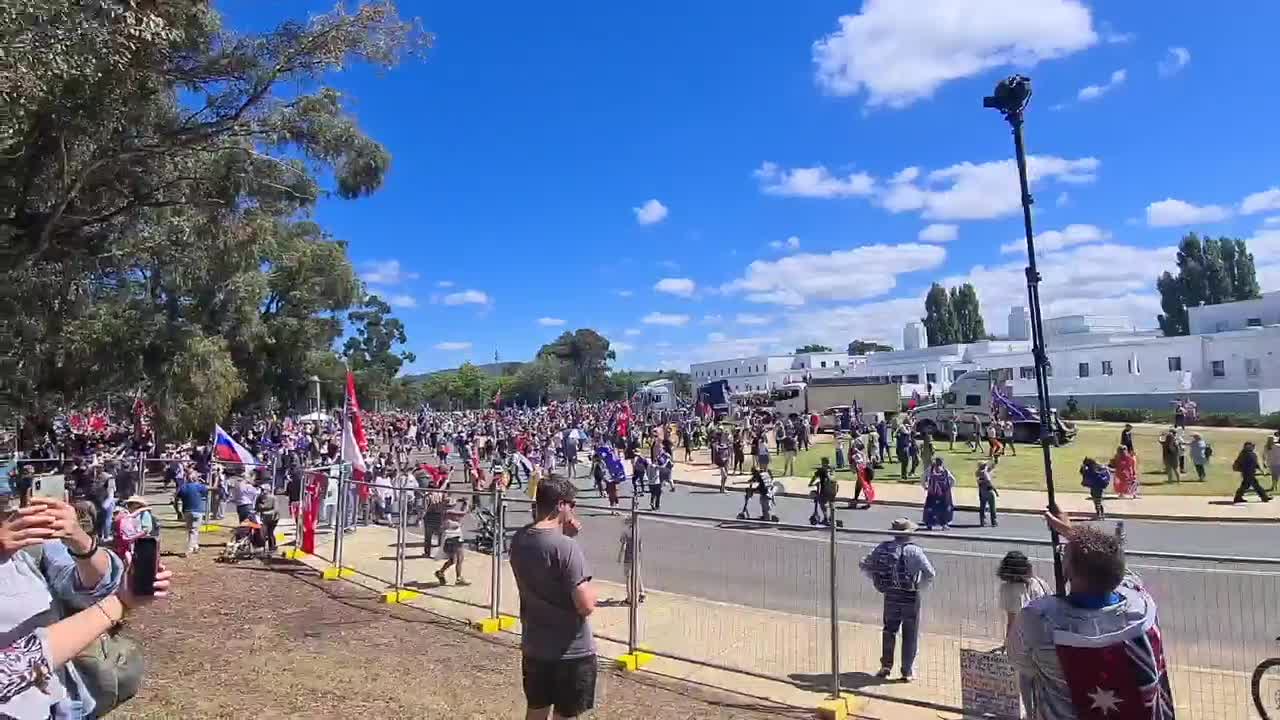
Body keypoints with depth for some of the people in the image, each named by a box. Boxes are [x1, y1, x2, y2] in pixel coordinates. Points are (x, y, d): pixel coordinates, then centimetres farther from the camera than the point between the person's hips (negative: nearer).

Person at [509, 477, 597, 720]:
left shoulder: (519, 539, -3)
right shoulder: (566, 547, -25)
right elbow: (586, 606, -25)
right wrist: (591, 589, -4)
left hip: (533, 647, 7)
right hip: (570, 652, -6)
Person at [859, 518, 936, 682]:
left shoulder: (882, 548, -1)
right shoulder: (913, 550, -15)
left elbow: (864, 565, 6)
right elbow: (930, 573, -21)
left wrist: (878, 583, 12)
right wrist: (920, 587, -5)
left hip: (890, 596, 4)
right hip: (910, 597, -3)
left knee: (889, 631, 21)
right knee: (910, 635, 11)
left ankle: (886, 665, 23)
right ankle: (907, 672, 17)